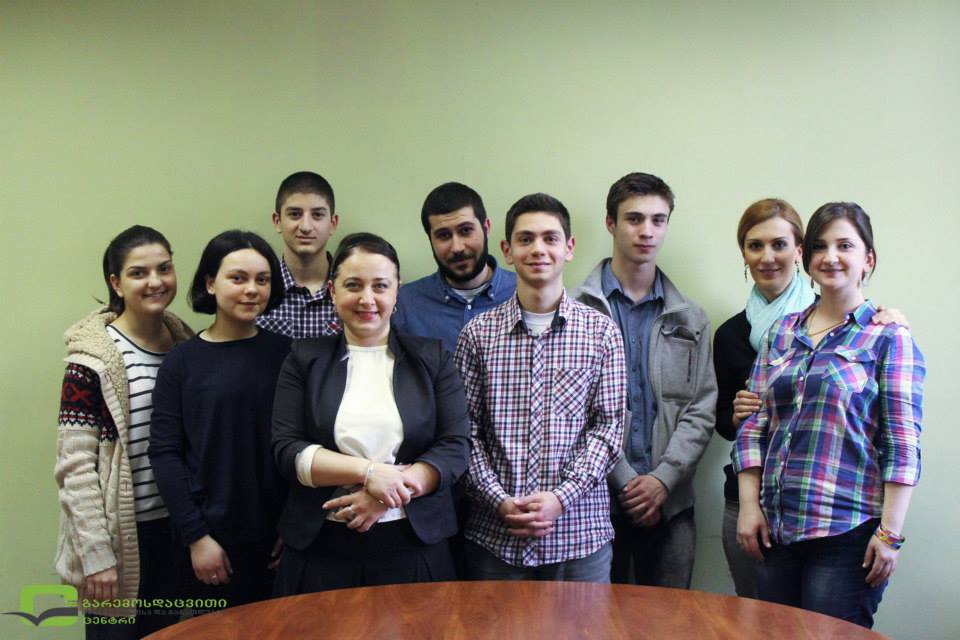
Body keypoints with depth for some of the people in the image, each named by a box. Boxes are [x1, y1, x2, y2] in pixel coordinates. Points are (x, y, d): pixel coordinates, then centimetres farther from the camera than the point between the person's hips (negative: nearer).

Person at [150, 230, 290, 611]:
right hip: (213, 537, -1)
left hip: (279, 536, 1)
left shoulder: (285, 353, 1)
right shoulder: (182, 361, -2)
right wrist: (195, 536, -10)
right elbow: (165, 453, -5)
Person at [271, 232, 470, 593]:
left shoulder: (433, 358, 5)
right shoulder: (305, 360, 6)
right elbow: (286, 451, -4)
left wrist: (393, 487, -17)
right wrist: (369, 472, -17)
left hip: (414, 549, 0)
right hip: (320, 551, 0)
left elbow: (455, 449, -2)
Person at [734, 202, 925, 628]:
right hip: (775, 528, 5)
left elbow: (903, 444, -7)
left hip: (847, 532, -4)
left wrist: (890, 533, -12)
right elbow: (753, 426, 10)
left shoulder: (888, 337, -1)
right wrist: (749, 505, 2)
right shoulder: (781, 333, 11)